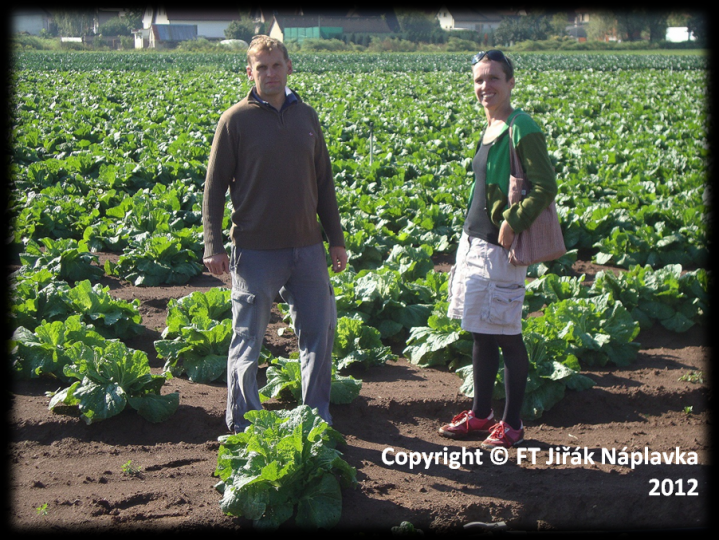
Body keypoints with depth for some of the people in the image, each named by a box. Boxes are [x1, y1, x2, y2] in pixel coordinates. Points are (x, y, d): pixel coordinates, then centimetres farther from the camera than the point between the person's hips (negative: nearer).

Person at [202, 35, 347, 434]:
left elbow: (323, 182, 16)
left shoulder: (306, 116, 10)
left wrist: (336, 239, 14)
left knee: (319, 333, 9)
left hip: (307, 247, 4)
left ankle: (318, 420, 24)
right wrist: (213, 245, -10)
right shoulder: (236, 120, -3)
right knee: (247, 340, 3)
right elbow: (215, 186, -2)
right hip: (255, 249, -4)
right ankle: (242, 427, 17)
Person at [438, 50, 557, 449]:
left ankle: (512, 424, 11)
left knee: (506, 335, 0)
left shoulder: (520, 128, -14)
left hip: (500, 249, -9)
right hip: (473, 241, 9)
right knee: (480, 332, 16)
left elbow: (546, 187, -18)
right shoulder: (489, 128, 12)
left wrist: (513, 222, -22)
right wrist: (471, 233, 18)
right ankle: (480, 413, 28)